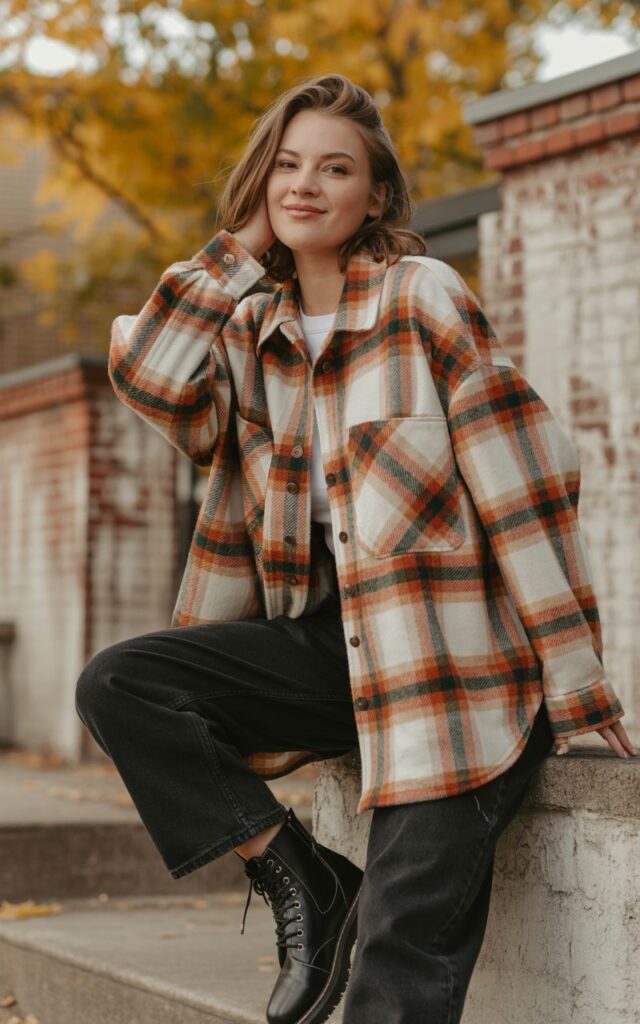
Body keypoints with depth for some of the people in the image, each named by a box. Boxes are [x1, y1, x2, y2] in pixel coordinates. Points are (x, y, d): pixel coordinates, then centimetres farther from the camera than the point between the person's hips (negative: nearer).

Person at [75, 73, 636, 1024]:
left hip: (448, 648, -6)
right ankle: (300, 876, -6)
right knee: (117, 685, -11)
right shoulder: (256, 325, 13)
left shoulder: (424, 295, -5)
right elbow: (150, 380, -5)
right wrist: (244, 244, 4)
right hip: (324, 641, 6)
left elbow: (519, 474, -10)